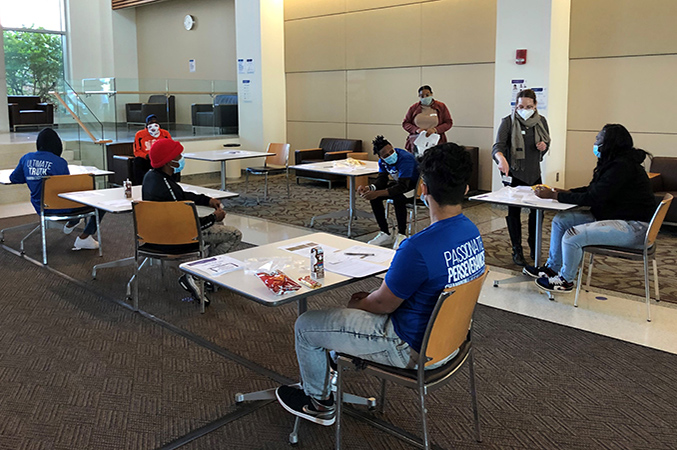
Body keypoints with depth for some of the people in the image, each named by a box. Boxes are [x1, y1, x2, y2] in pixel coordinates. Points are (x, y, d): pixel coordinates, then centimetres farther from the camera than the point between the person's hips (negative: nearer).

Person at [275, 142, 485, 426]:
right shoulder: (471, 232, -5)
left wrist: (357, 304, 4)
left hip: (412, 348, -9)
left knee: (305, 326, 5)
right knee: (362, 302, 31)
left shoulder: (419, 248, -34)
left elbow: (383, 303, -18)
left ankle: (320, 402, 29)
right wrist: (366, 298, 7)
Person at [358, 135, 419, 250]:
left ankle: (401, 235, -19)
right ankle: (385, 234, -3)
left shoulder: (405, 159, -33)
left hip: (416, 184, -8)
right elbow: (382, 180, -7)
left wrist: (378, 193, -45)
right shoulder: (382, 161, -8)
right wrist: (369, 188, -29)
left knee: (398, 198, -38)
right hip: (400, 182, 8)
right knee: (373, 196, -12)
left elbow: (402, 186, -38)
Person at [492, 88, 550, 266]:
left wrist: (544, 146, -8)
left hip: (534, 173, 4)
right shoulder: (508, 122, -11)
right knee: (514, 211, 1)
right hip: (514, 173, -4)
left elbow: (547, 143, 17)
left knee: (537, 210, 7)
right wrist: (501, 159, -43)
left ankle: (533, 246, 28)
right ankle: (517, 250, 13)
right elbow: (498, 146, -21)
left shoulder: (541, 121, 2)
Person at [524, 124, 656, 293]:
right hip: (613, 216, 11)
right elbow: (592, 189, 17)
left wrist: (554, 195, -19)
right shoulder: (614, 162, 9)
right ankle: (552, 268, 16)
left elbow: (591, 198, -24)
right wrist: (564, 192, 4)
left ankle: (565, 280, 0)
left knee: (572, 236, -25)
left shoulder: (622, 166, -23)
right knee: (560, 220, 7)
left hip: (633, 227, -11)